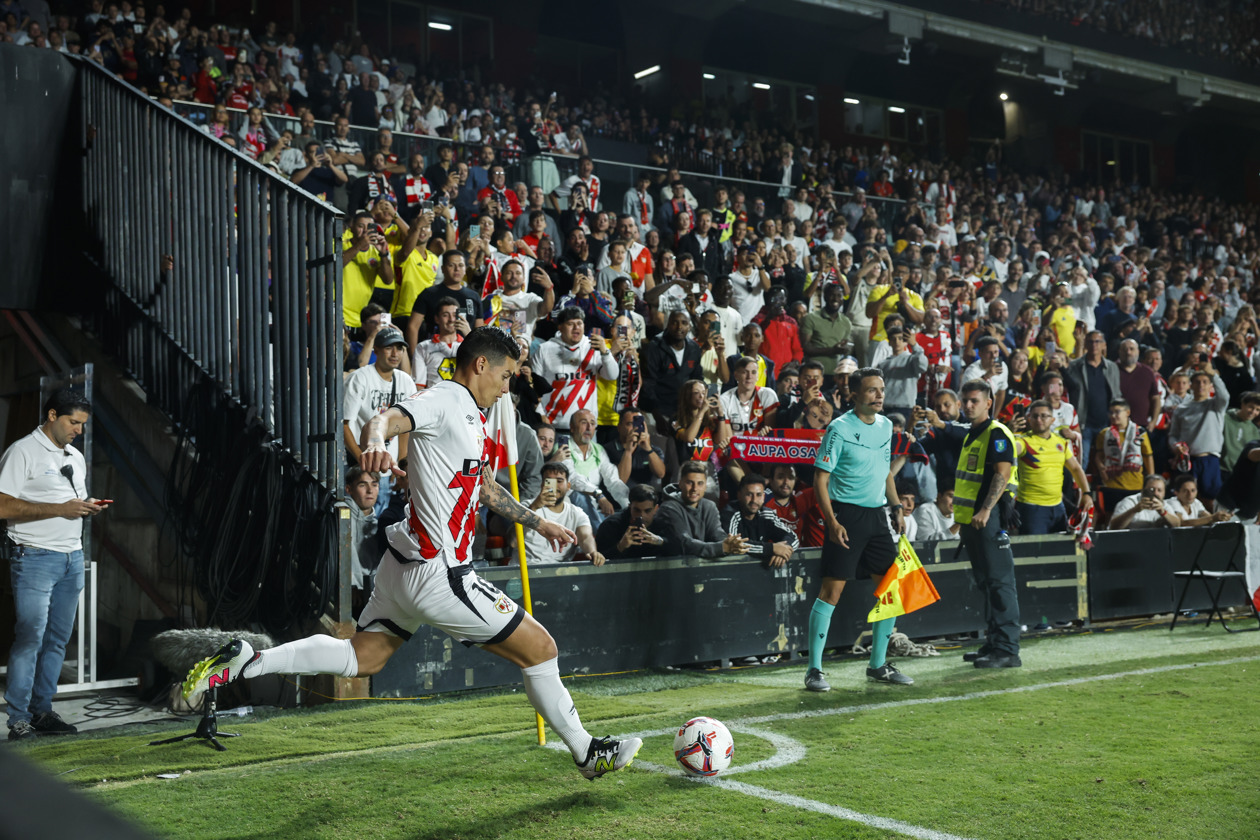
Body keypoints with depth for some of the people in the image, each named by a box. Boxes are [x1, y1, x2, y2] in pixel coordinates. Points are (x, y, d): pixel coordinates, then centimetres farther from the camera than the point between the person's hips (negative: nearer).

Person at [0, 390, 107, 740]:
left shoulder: (77, 458, 19)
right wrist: (60, 508, -18)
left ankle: (42, 711, 14)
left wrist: (89, 507, 5)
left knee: (58, 640, 7)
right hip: (35, 557, -7)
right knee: (29, 638, -9)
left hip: (73, 558, 7)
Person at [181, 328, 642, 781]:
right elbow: (381, 422, -30)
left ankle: (243, 660, 8)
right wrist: (375, 443, -53)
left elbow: (482, 486, 32)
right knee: (540, 648, 0)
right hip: (437, 573, -10)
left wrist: (539, 523, 37)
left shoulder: (470, 414, 18)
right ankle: (587, 752, 14)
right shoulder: (441, 400, -12)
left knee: (361, 658, 14)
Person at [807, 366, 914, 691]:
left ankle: (878, 665, 21)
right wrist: (832, 521, -19)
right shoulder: (839, 428, -10)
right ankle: (814, 669, 0)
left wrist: (897, 508, 14)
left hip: (877, 515, 7)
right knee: (832, 589, -8)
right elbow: (820, 479, -11)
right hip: (847, 515, -7)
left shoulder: (886, 426, 11)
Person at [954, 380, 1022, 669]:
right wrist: (961, 518, 23)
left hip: (990, 519, -10)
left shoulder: (997, 433, -10)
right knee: (986, 583, 13)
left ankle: (1008, 650, -8)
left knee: (999, 582, -9)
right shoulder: (971, 436, 20)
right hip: (970, 520, 10)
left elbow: (1003, 474, -20)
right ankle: (993, 644, 20)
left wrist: (985, 510, -27)